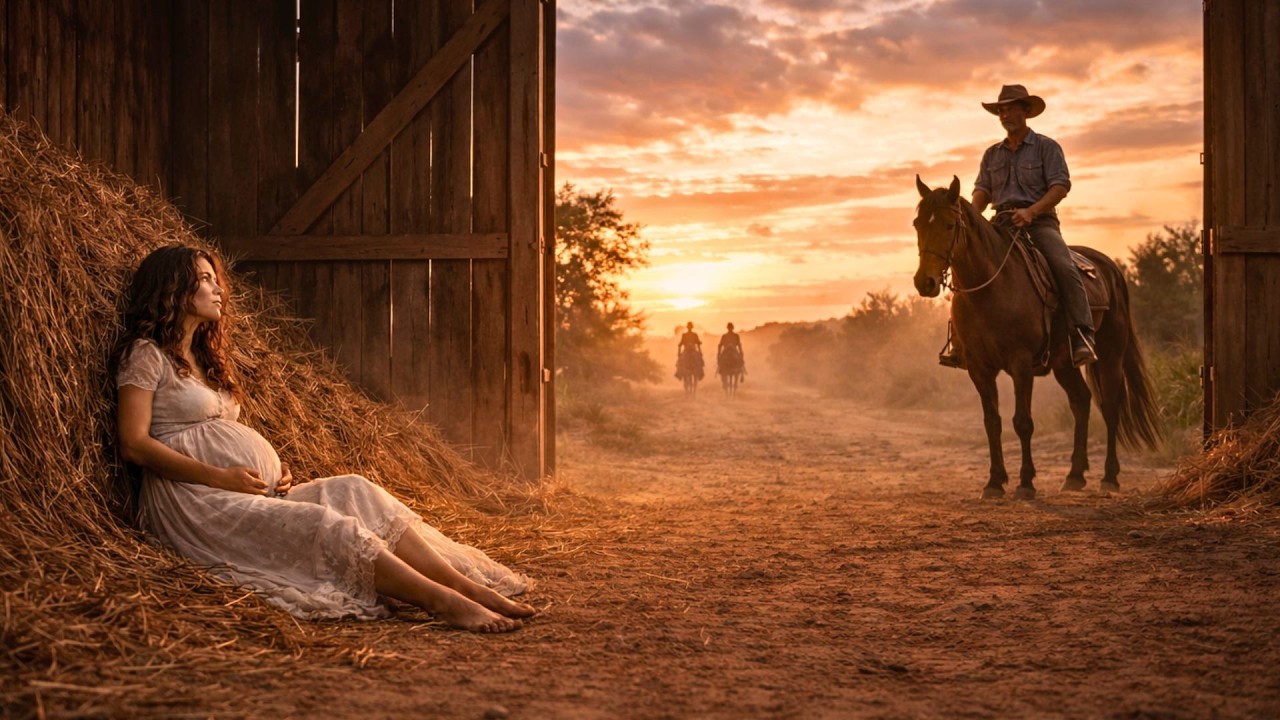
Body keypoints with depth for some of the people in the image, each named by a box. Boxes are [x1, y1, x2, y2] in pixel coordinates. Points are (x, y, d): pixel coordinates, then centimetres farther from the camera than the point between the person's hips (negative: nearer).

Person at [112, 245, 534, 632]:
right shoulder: (145, 354, 0)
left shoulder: (204, 359, 27)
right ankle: (445, 602, -38)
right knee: (325, 525, -27)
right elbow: (134, 444, -11)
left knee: (353, 492, -15)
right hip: (198, 500, -8)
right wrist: (219, 476, -17)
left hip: (259, 493, 8)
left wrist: (276, 473, 5)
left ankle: (468, 586, -29)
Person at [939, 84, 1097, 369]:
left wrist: (1030, 211, -23)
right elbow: (982, 190, 12)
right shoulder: (992, 154, 19)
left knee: (1064, 267, -30)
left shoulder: (1046, 147, 5)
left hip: (1040, 222, -4)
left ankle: (1082, 337, -34)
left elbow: (1060, 186, -6)